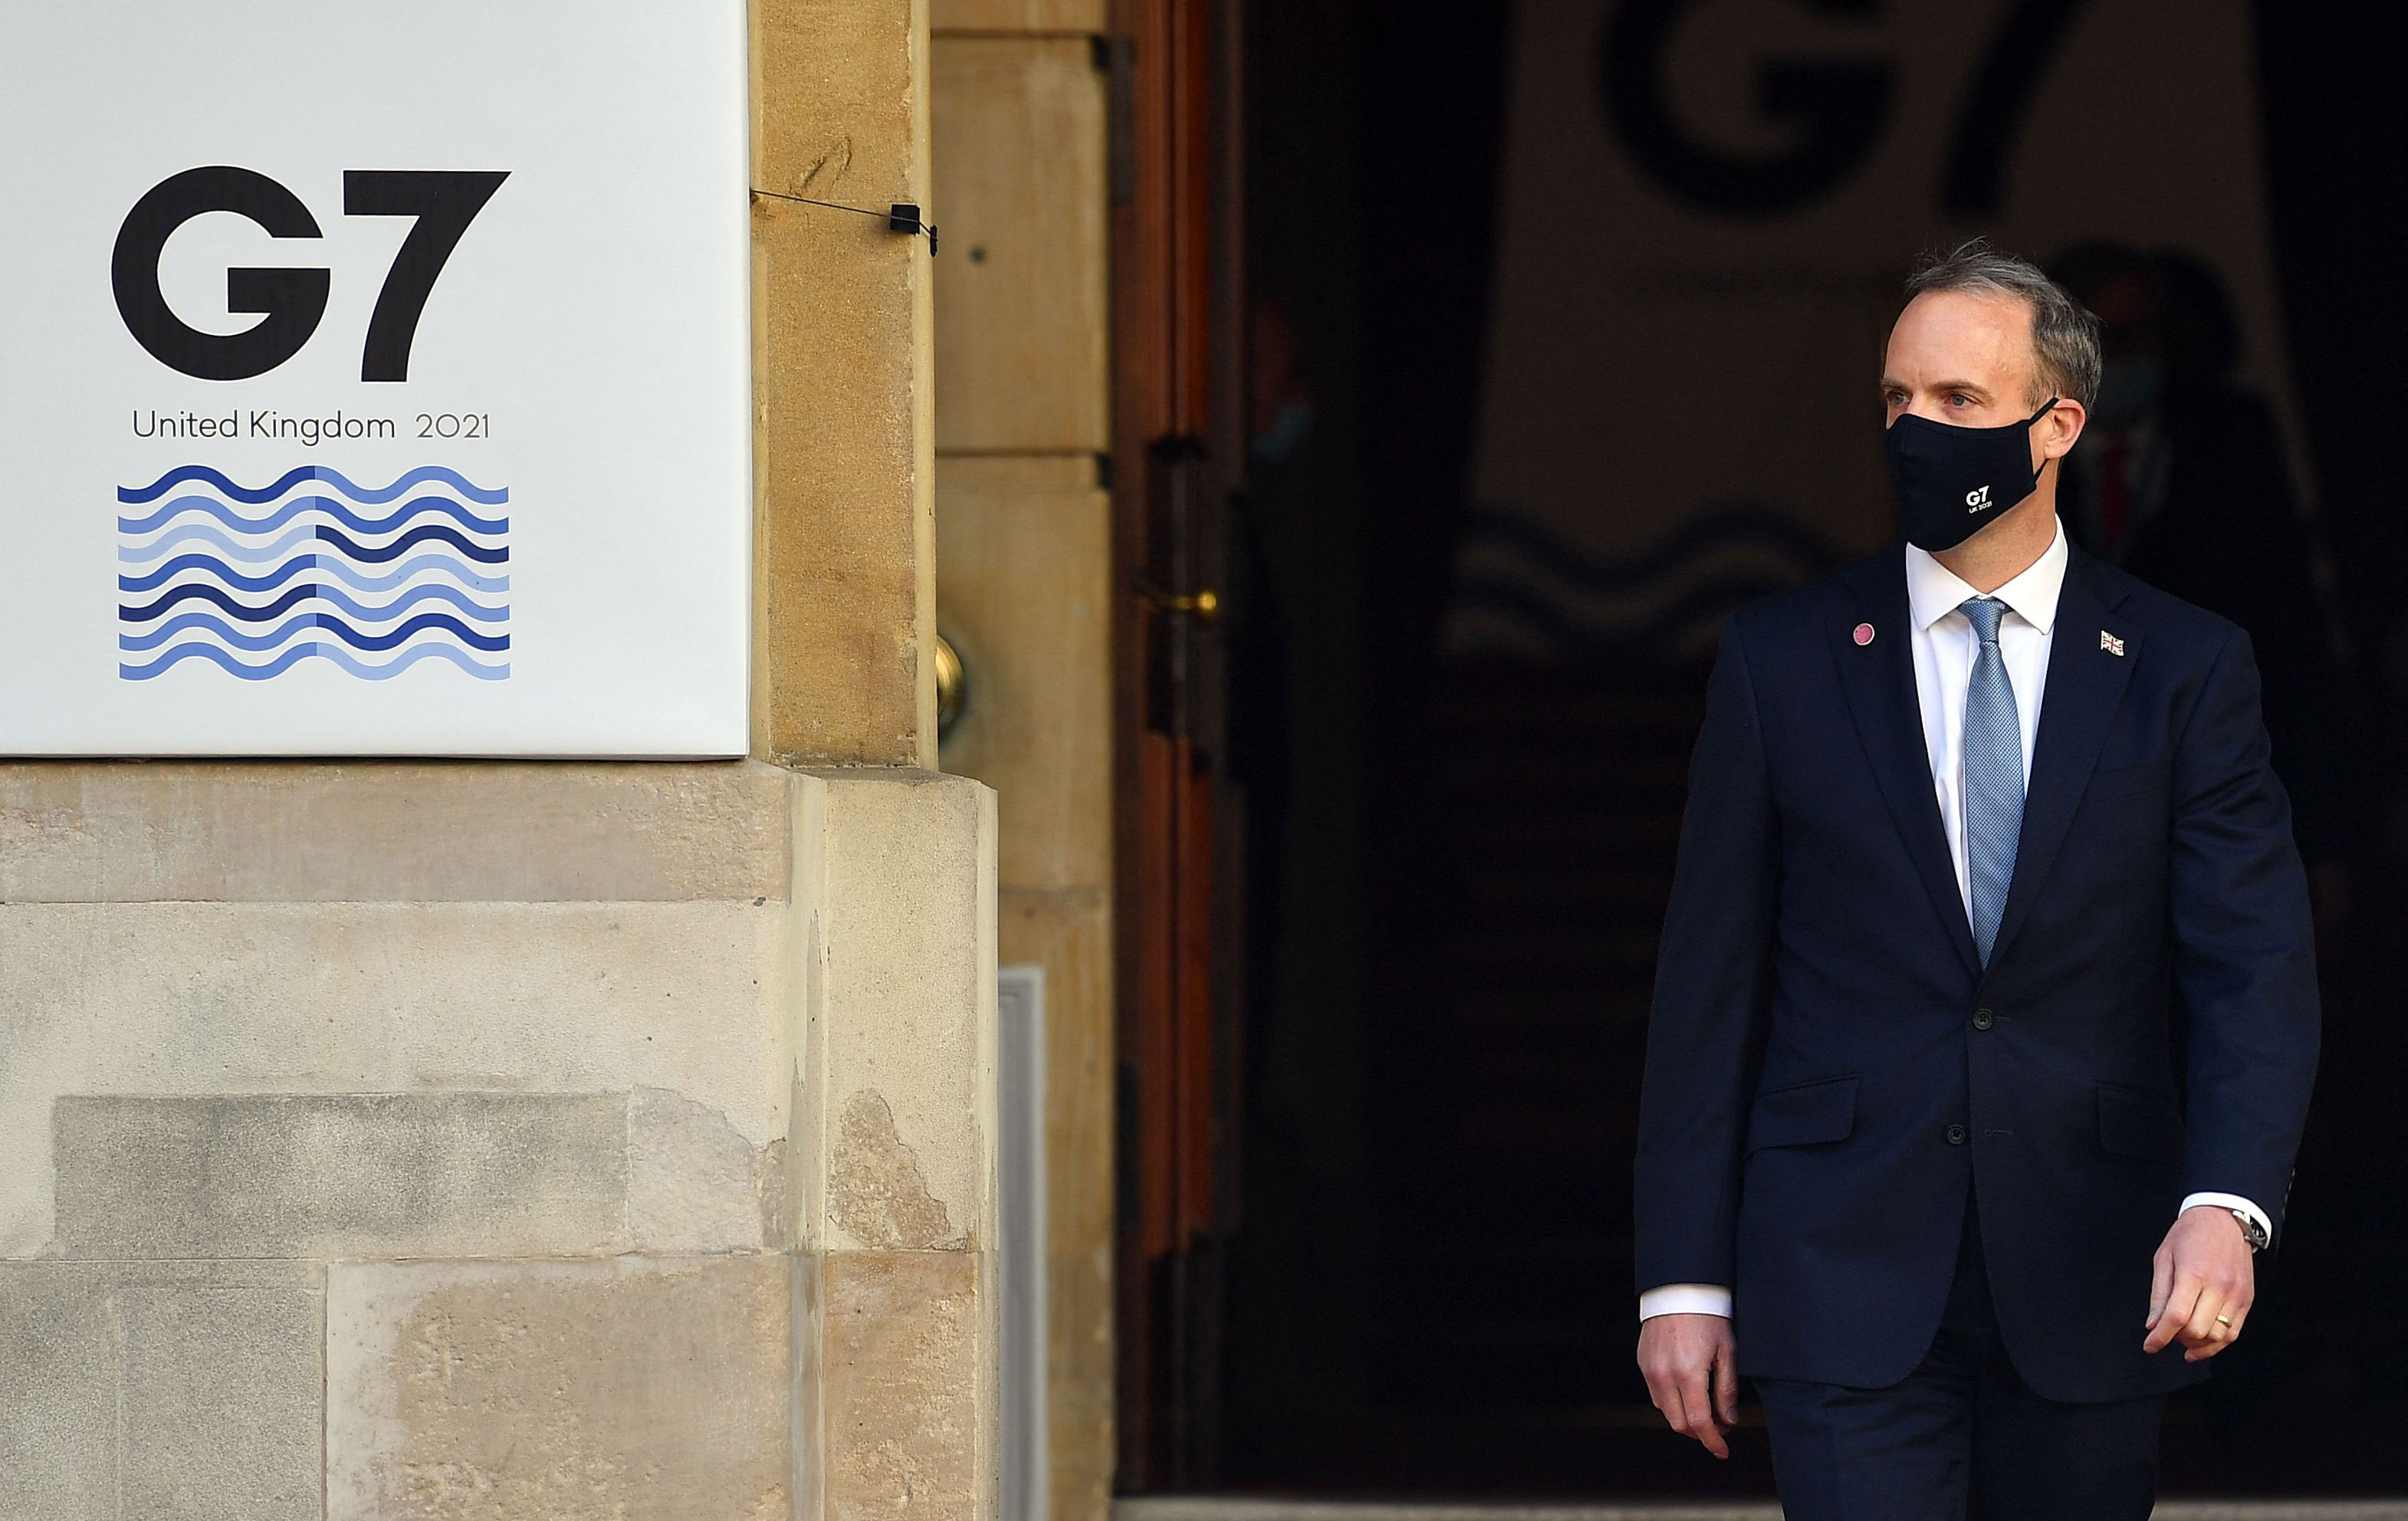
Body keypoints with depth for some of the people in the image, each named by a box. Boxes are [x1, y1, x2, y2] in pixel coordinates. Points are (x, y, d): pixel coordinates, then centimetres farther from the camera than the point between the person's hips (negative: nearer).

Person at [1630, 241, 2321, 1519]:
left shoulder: (2184, 670, 3)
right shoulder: (1781, 660, 4)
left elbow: (2255, 969, -6)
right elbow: (1708, 983, 5)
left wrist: (2225, 1206, -24)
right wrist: (1683, 1277, -1)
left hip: (2089, 1300, 1)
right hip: (1847, 1281, -1)